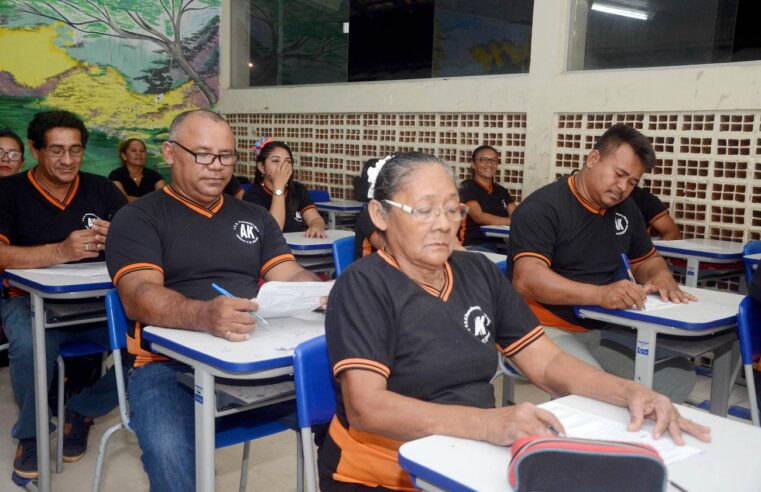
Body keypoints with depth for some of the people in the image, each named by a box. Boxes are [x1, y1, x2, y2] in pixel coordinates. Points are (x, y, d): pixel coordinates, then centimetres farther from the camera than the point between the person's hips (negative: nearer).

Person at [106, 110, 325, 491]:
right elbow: (139, 296, -12)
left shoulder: (255, 216, 19)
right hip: (172, 364, -3)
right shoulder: (138, 218, 4)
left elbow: (290, 277, 10)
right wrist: (203, 315, -33)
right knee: (171, 458, -34)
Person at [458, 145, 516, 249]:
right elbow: (478, 216, -14)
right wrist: (512, 221, -21)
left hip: (499, 245, 7)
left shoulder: (501, 190, 20)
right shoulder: (467, 187, 0)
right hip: (473, 246, -7)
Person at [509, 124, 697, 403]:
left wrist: (661, 275, 1)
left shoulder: (626, 210, 14)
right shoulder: (542, 208, -11)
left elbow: (647, 260, 28)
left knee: (678, 374, -12)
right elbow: (527, 278, -23)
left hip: (603, 330, 8)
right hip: (550, 329, -7)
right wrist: (600, 294, -35)